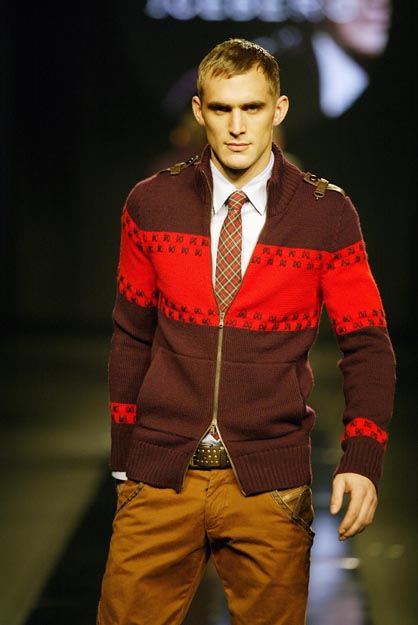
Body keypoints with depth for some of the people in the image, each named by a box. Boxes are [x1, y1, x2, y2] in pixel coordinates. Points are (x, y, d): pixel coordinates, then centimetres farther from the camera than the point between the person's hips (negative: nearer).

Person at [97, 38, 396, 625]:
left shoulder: (328, 215, -2)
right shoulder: (151, 206, 2)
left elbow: (367, 345, 1)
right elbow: (132, 338, 10)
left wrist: (363, 460, -11)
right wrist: (124, 459, 10)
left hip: (269, 488, -1)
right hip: (160, 481, 1)